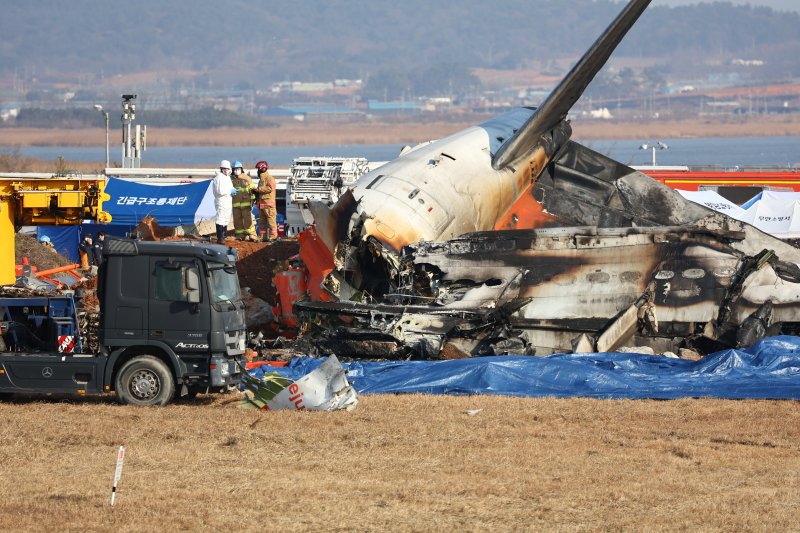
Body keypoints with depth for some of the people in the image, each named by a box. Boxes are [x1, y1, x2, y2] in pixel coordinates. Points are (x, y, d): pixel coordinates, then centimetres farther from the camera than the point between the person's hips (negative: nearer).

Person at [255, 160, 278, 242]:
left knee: (271, 220, -9)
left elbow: (270, 188, -20)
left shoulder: (269, 178, -7)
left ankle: (273, 236, -9)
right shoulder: (261, 179, 22)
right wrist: (256, 192, 10)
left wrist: (258, 189, -17)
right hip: (261, 204, 10)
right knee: (262, 221, 9)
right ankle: (263, 236, 13)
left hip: (268, 203, -10)